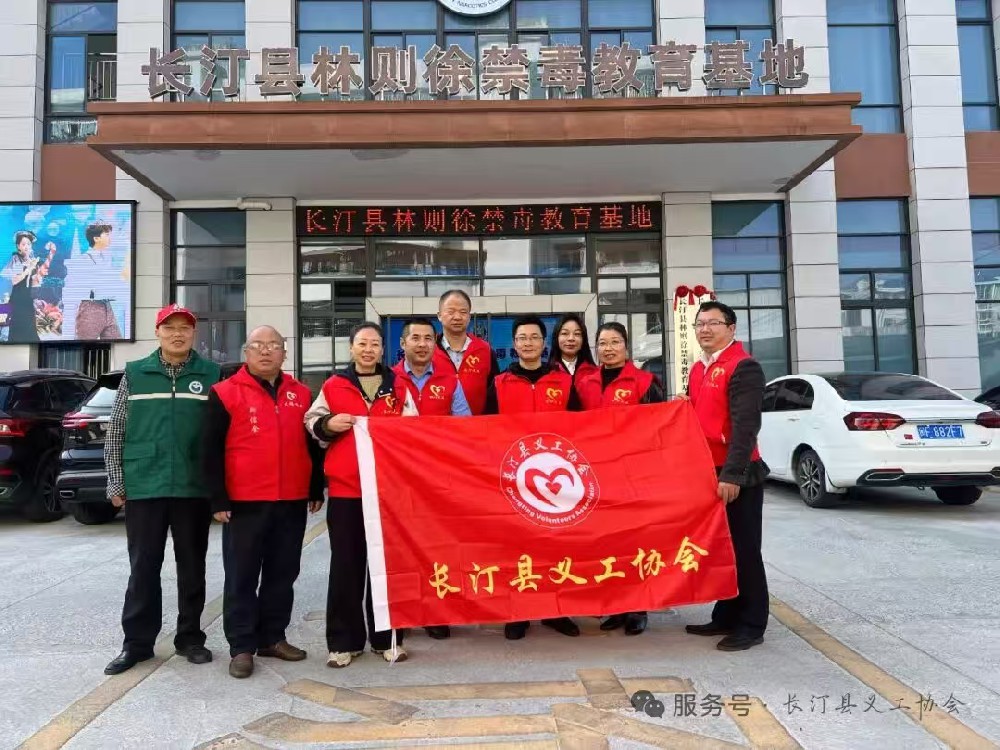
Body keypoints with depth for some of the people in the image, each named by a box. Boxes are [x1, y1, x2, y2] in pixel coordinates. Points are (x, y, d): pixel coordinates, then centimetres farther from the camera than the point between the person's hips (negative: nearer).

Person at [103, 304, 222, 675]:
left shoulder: (211, 374, 3)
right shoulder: (134, 373, 6)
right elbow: (115, 432, 8)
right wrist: (115, 482, 3)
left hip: (195, 489, 0)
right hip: (144, 488, 1)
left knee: (192, 567, 9)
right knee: (143, 567, 8)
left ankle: (190, 637, 23)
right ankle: (137, 642, 20)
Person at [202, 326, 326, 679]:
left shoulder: (301, 394, 10)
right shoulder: (225, 393, -2)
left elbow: (313, 445, 16)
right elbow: (212, 451, -4)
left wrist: (316, 490, 12)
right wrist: (218, 500, -8)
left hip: (292, 503, 4)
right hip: (244, 503, -4)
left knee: (283, 574, 12)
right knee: (241, 577, 3)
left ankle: (272, 637, 25)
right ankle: (241, 646, 13)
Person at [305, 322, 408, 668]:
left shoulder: (398, 387, 9)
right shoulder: (333, 386, 6)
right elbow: (311, 422, 11)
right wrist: (328, 425, -10)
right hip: (345, 488, -1)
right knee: (345, 565, 4)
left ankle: (387, 637, 20)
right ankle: (343, 641, 15)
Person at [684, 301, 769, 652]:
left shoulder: (744, 367, -12)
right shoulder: (697, 370, 14)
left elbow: (745, 426, -20)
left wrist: (732, 474, -25)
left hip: (736, 476, -8)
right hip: (706, 472, 8)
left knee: (743, 550, 1)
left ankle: (751, 624, 13)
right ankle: (726, 617, 26)